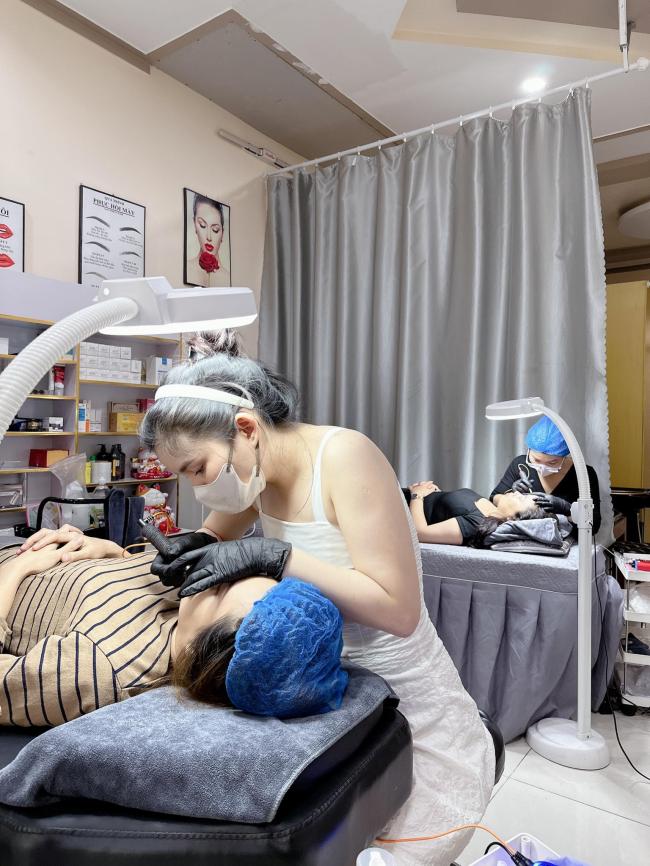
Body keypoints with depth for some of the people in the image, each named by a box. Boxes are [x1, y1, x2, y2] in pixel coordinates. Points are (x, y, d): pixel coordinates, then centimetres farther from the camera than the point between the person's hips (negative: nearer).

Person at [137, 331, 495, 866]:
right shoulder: (258, 468, -4)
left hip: (414, 718, -6)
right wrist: (192, 548, -10)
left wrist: (273, 556, -31)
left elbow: (398, 609, -28)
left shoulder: (344, 456, -25)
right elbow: (215, 537, 14)